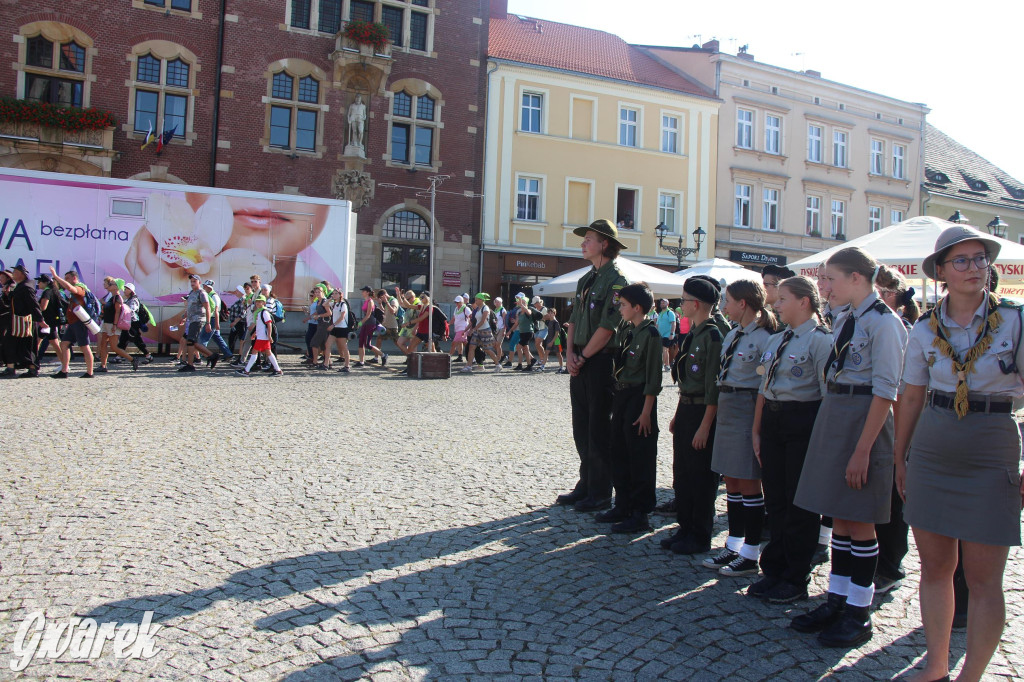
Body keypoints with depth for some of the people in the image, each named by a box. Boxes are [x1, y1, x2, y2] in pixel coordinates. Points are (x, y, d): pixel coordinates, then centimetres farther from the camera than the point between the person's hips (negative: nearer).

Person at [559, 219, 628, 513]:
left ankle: (600, 494, 10)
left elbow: (607, 327, -17)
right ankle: (585, 485, 25)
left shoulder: (615, 280, -11)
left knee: (599, 430, 0)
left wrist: (583, 357, -12)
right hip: (580, 362, 8)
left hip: (601, 362, -8)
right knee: (581, 428, 13)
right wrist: (570, 353, -1)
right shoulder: (586, 279, 15)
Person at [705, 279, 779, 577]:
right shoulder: (732, 334, 12)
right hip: (726, 407, 8)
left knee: (749, 483, 0)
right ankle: (734, 545, 24)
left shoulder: (764, 338, -13)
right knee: (731, 482, 13)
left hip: (747, 409, -8)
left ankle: (750, 555, 10)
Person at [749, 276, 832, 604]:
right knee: (774, 499, 13)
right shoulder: (776, 340, 14)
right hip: (772, 421, 7)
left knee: (799, 502, 3)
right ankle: (773, 570, 26)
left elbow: (829, 393, -12)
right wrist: (756, 430, 15)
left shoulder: (820, 339, -9)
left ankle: (796, 580, 15)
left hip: (803, 422, -7)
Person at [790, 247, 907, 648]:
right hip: (832, 416, 8)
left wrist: (863, 449, -19)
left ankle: (859, 614, 14)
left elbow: (885, 390, -16)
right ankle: (836, 600, 23)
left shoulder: (883, 322, -13)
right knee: (839, 517, 13)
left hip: (865, 419, -8)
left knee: (859, 521, 1)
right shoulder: (844, 320, 12)